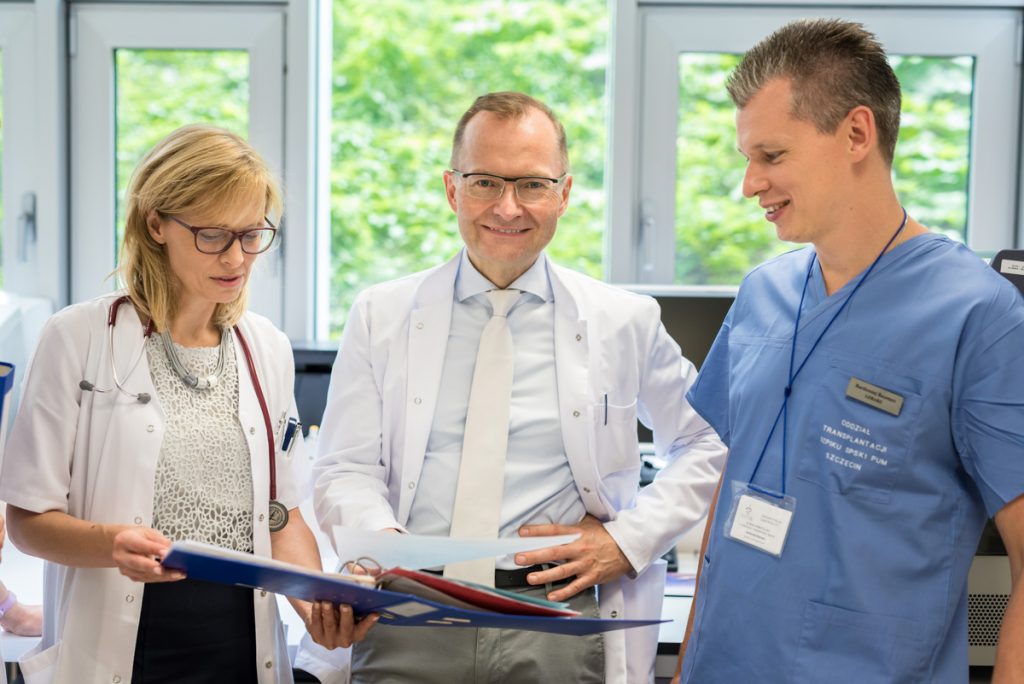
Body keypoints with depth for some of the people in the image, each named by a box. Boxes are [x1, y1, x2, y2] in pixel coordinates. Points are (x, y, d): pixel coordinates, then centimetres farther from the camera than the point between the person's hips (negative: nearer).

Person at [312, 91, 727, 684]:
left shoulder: (624, 322, 7)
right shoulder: (381, 317, 9)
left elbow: (707, 446, 15)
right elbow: (345, 471, 6)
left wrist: (629, 539, 1)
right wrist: (381, 539, -15)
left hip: (561, 623, 0)